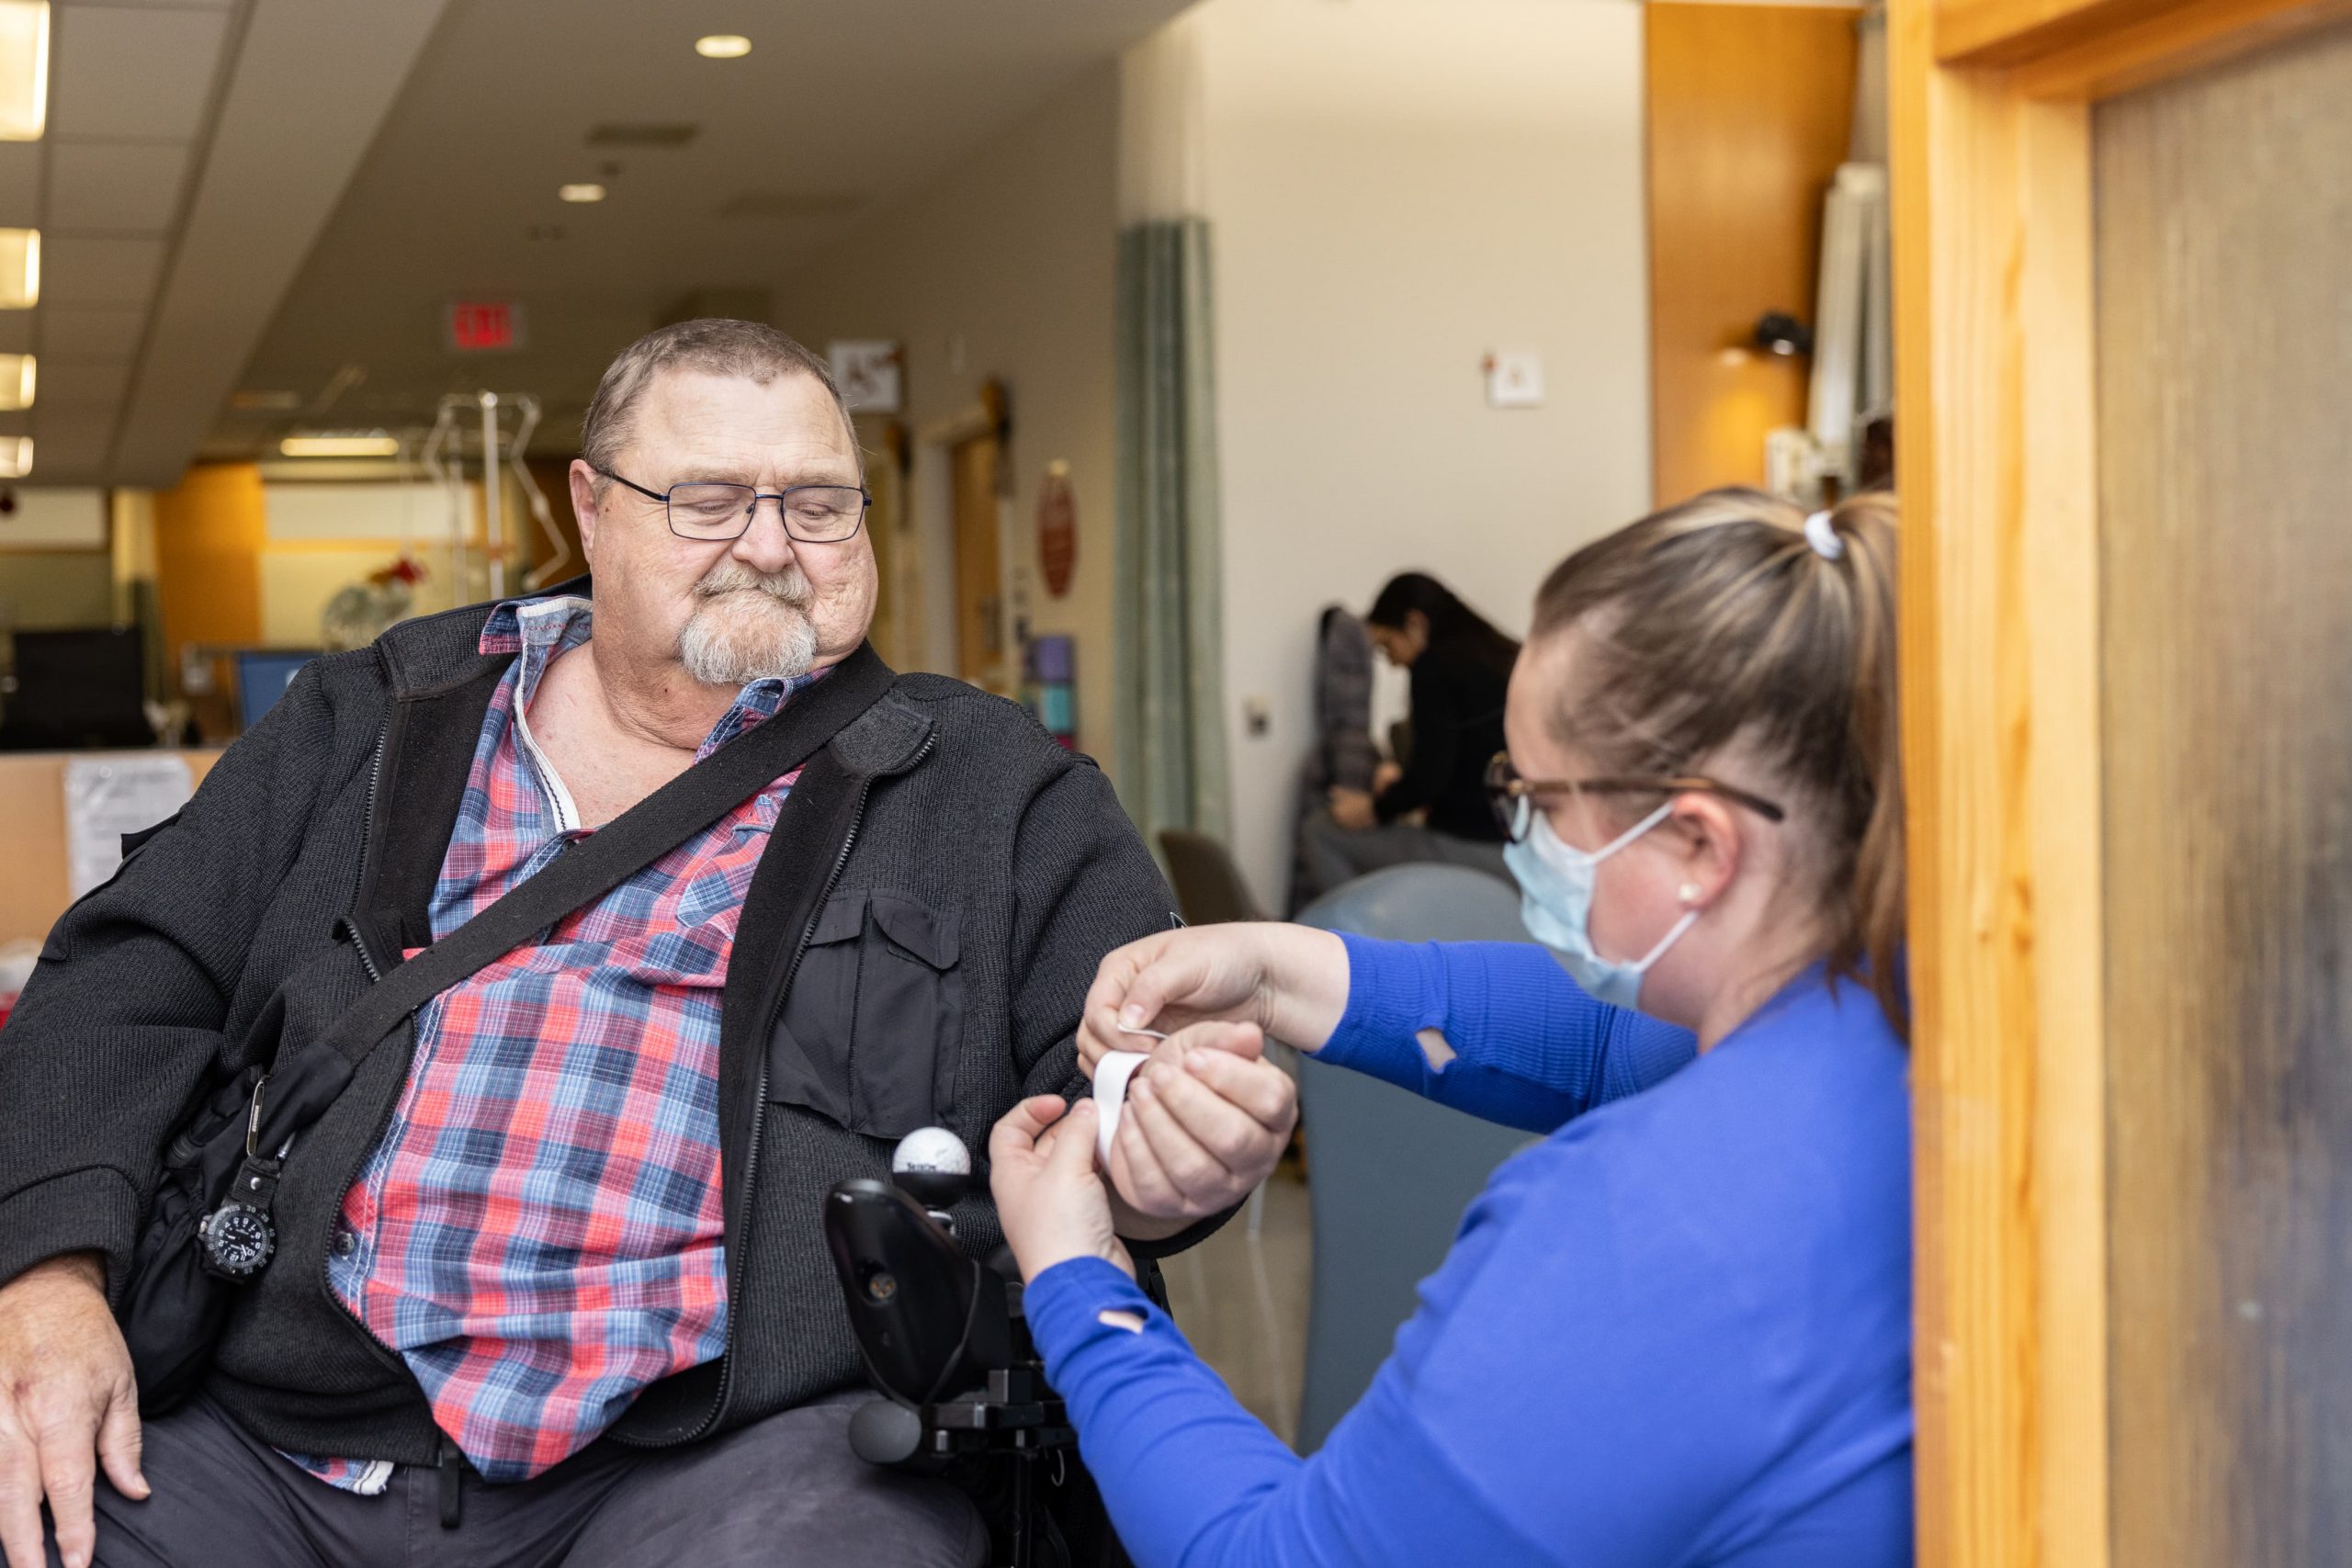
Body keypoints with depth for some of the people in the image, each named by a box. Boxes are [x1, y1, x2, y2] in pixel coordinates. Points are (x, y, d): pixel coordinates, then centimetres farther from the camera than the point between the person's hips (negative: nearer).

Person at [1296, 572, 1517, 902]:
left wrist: (1375, 810, 3)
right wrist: (1405, 780, 25)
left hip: (1473, 847, -9)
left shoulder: (1436, 664, -10)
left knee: (1318, 833, 5)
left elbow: (1431, 773, -14)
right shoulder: (1503, 656, 13)